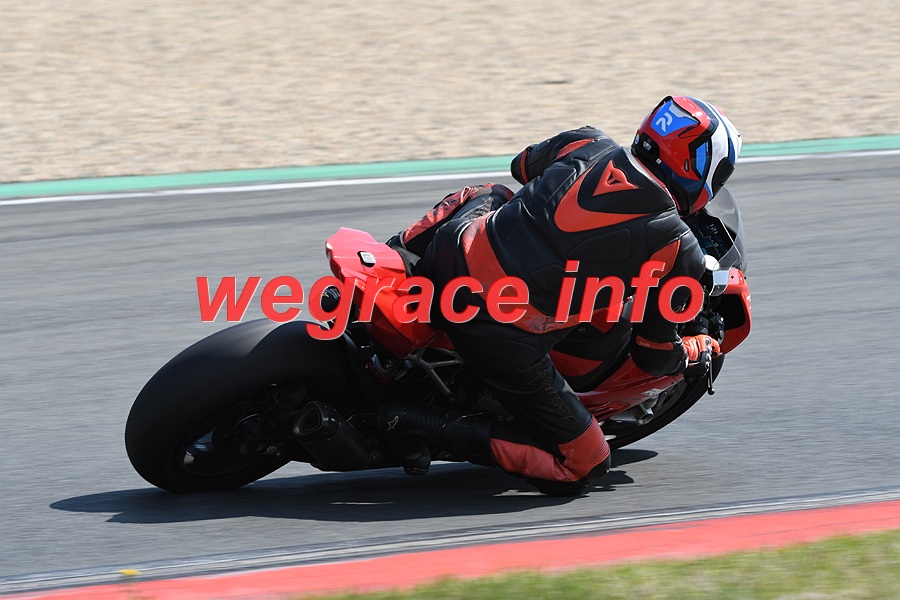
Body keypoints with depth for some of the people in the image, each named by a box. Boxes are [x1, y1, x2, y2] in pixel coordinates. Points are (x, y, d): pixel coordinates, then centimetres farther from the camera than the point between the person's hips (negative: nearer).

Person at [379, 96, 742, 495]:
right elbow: (654, 356, 6)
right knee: (584, 467, 11)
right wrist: (699, 351, 29)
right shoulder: (679, 250, -5)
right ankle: (436, 427, -4)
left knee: (491, 195, 38)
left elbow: (523, 165, 31)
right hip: (506, 343, -6)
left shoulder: (585, 145, 5)